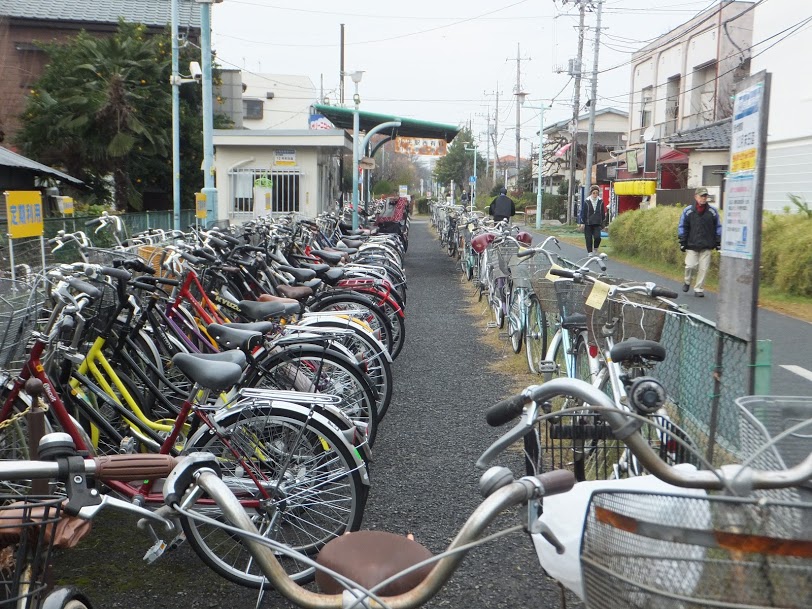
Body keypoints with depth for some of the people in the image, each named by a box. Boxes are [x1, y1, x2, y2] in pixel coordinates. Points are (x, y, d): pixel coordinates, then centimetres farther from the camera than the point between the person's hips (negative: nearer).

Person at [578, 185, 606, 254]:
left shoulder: (600, 202, 4)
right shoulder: (586, 202, -3)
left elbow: (603, 213, 12)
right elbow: (583, 213, -1)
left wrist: (602, 223, 12)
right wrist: (582, 223, -5)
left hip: (597, 224, 1)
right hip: (588, 224, -1)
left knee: (597, 237, -15)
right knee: (589, 239, 1)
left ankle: (595, 249, 11)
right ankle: (590, 252, 12)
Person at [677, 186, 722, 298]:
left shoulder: (712, 211, 4)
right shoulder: (688, 211, -1)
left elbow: (718, 227, 11)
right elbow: (682, 226, 5)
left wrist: (718, 242, 8)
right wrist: (682, 241, 1)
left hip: (706, 246, 1)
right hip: (692, 245, -1)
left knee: (703, 268, 0)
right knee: (690, 265, -6)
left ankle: (699, 289, 11)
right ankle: (687, 282, 23)